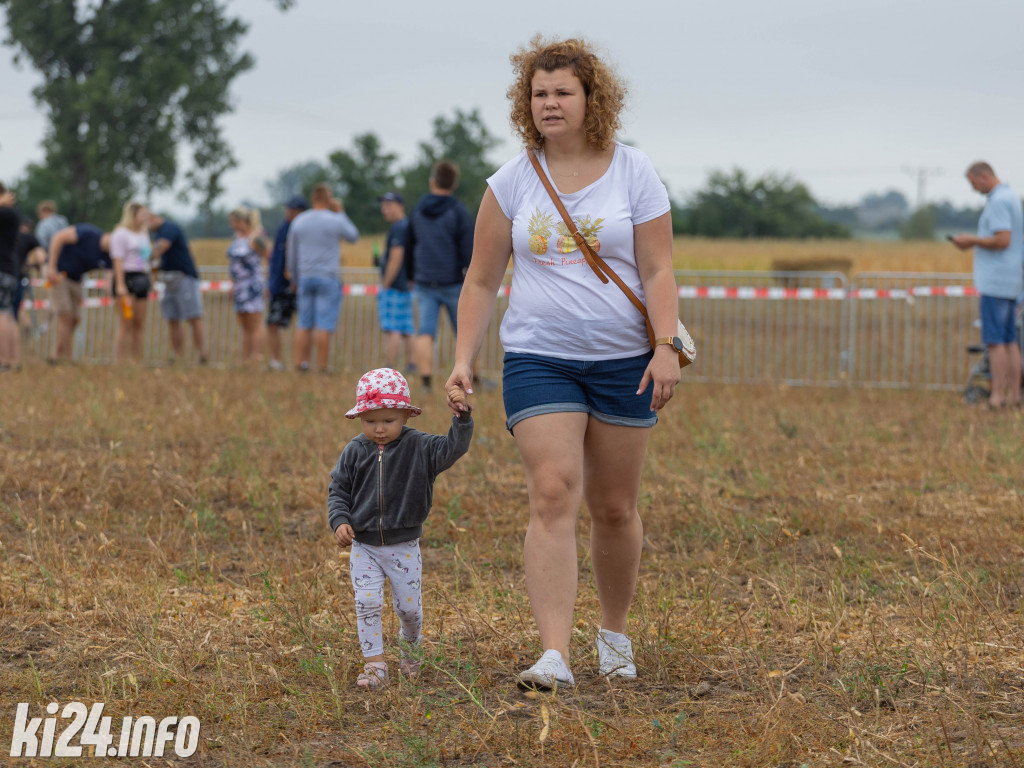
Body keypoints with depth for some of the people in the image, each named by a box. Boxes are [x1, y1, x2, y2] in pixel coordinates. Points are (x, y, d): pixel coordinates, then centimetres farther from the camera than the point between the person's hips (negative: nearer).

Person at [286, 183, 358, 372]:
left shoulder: (298, 221, 5)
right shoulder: (335, 220, -7)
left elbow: (292, 253, 11)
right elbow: (353, 236, 12)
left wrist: (294, 280, 21)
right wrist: (340, 212, 14)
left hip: (305, 277, 4)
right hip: (328, 278, -4)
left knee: (304, 324, 8)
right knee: (325, 325, -4)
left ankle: (300, 362, 4)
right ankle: (322, 366, -6)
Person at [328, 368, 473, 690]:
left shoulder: (418, 447, -6)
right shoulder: (354, 452, -1)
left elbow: (452, 448, -18)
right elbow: (338, 491, 5)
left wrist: (462, 418, -32)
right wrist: (340, 521, -10)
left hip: (404, 548, -1)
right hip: (364, 546, 1)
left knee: (409, 606, 6)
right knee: (367, 602, -13)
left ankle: (410, 644, 38)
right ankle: (374, 664, -6)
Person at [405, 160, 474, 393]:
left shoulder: (417, 211, 6)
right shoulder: (459, 212, -8)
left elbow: (409, 249, 16)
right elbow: (468, 252, -13)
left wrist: (412, 277, 29)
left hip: (425, 284, 3)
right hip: (453, 284, -3)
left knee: (425, 333, -4)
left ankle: (426, 380, -15)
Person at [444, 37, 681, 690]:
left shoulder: (634, 172, 1)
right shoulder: (512, 183, 4)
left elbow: (657, 270, -2)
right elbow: (482, 281, 9)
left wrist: (666, 348, -13)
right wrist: (464, 360, 1)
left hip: (623, 361, 0)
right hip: (539, 360, 0)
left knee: (615, 507, 8)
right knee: (553, 495, -16)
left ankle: (615, 635, 30)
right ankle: (555, 657, -22)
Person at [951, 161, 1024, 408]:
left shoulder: (998, 202, -15)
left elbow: (1003, 240, -23)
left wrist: (973, 240, -11)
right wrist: (974, 243, 17)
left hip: (995, 282, -10)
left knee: (994, 340, -9)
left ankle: (998, 395, -11)